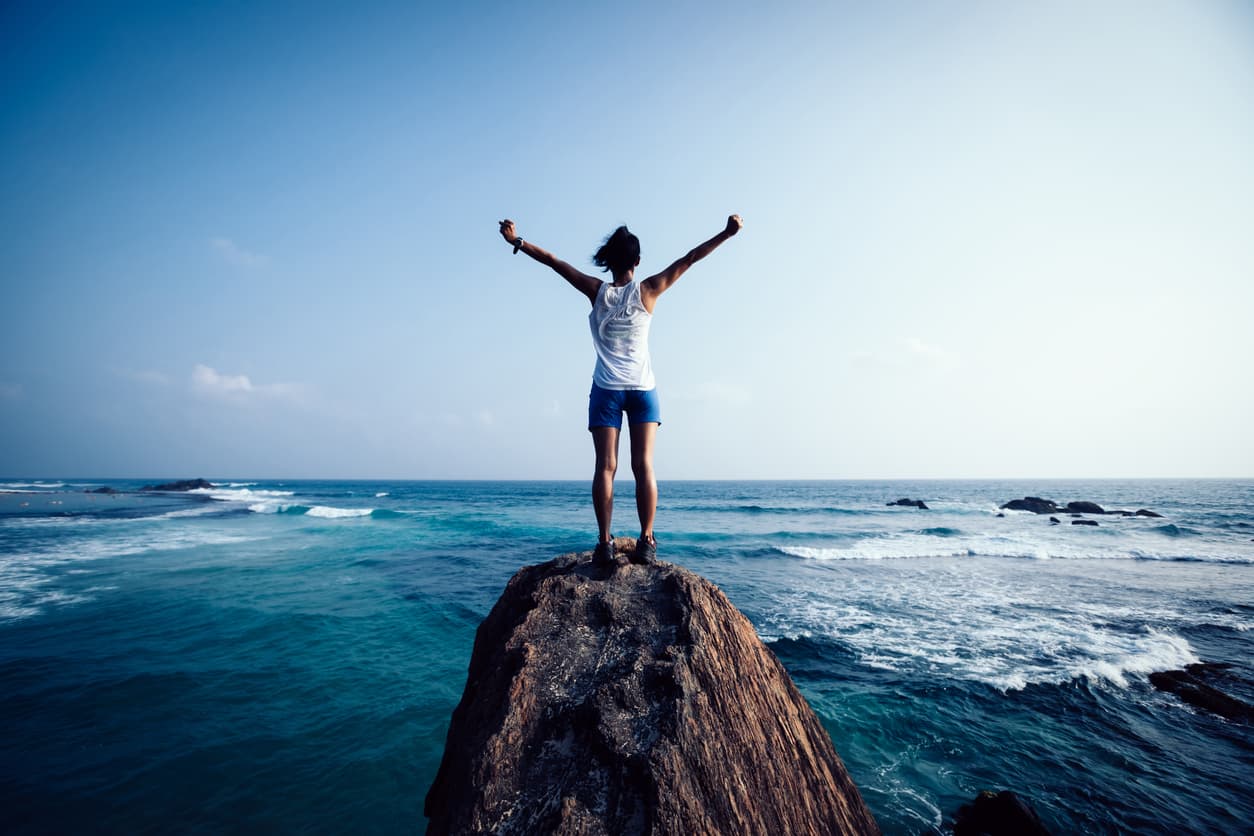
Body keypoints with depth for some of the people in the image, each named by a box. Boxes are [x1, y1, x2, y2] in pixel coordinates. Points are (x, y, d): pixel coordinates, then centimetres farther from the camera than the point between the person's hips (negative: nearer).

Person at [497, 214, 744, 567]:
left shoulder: (598, 291, 0)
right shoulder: (647, 291, -1)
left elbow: (554, 262, 4)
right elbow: (688, 260, 1)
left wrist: (517, 241, 11)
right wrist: (727, 233, 5)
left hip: (607, 390, 0)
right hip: (643, 389, 0)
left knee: (605, 466, -3)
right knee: (643, 466, 0)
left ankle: (604, 542, -7)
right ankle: (646, 541, -3)